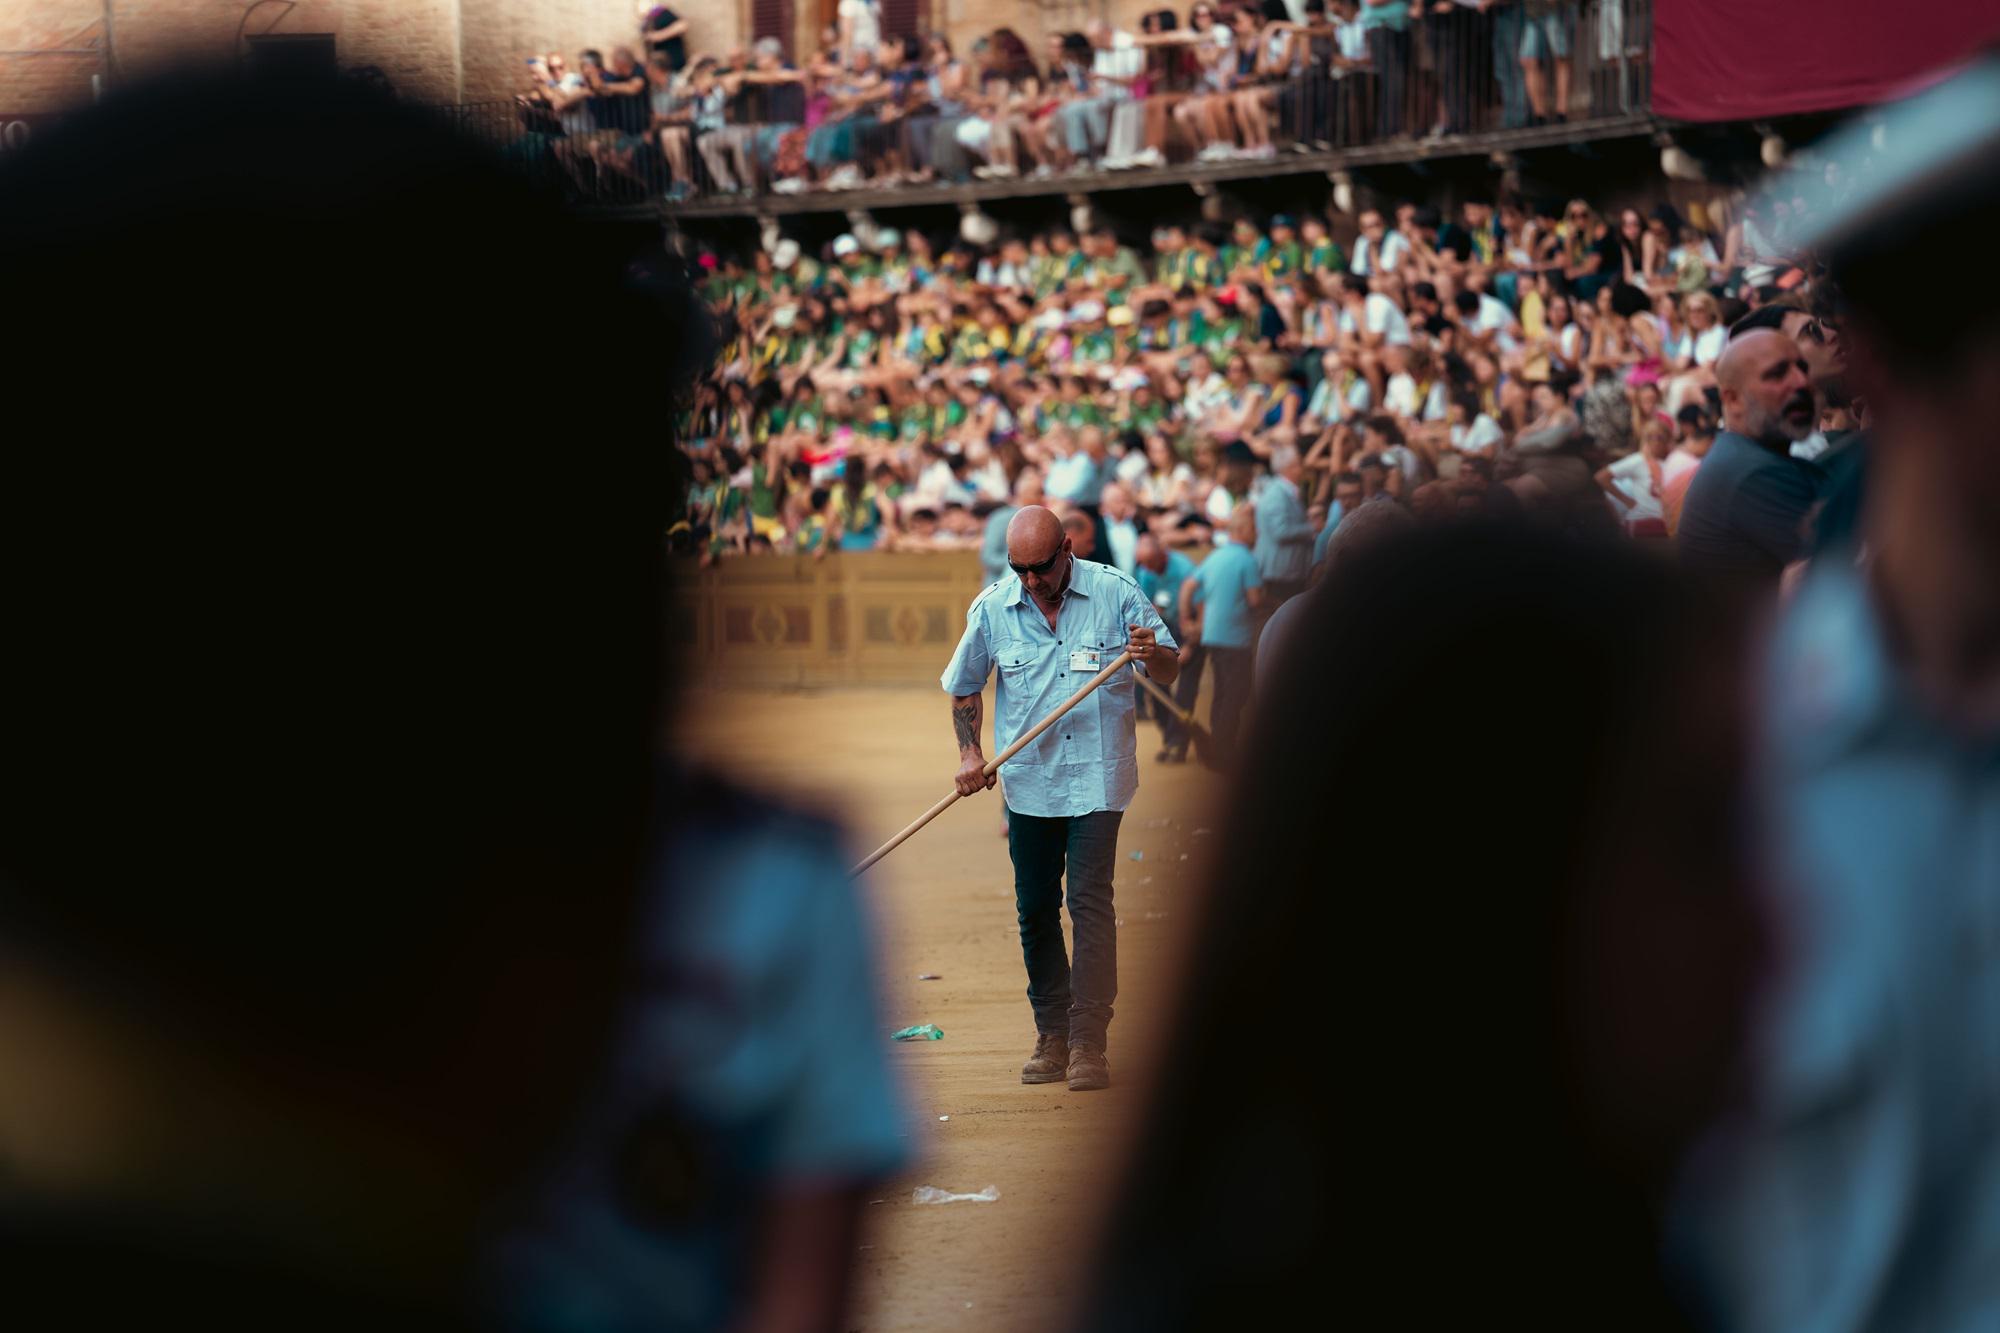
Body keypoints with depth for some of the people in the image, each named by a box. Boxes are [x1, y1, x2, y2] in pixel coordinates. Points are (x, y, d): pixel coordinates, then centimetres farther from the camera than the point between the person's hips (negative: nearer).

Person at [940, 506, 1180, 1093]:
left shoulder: (1115, 593, -5)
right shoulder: (992, 608, 0)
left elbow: (1170, 671, -1)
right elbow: (965, 686, 15)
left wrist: (1151, 653, -23)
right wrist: (970, 753, 2)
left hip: (1096, 777, -3)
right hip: (1026, 781, 3)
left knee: (1090, 903, -11)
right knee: (1035, 910, 8)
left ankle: (1089, 1043, -11)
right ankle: (1052, 1037, 19)